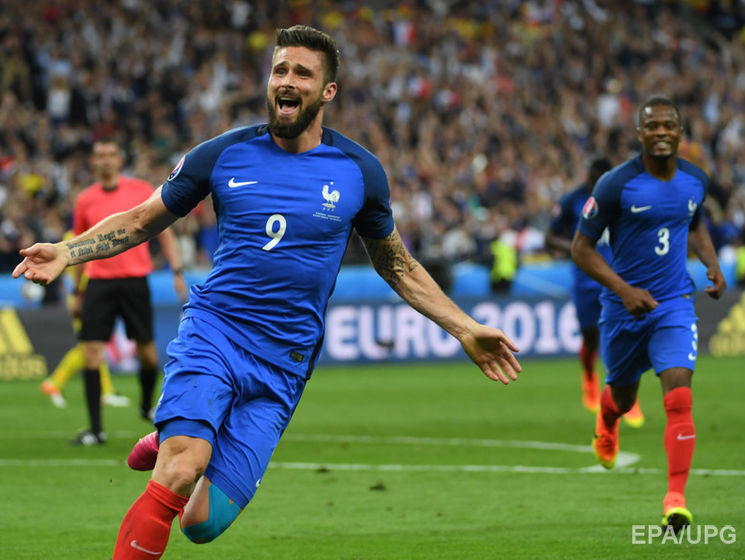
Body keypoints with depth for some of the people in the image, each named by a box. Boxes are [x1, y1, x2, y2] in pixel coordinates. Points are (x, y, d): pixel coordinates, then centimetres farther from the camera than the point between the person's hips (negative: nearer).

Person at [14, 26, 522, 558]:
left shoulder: (359, 172, 5)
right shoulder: (224, 154, 2)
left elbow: (398, 265, 19)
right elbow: (140, 221, 12)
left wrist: (466, 330, 15)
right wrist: (66, 252, -4)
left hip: (284, 364, 1)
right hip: (213, 331, -1)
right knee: (180, 474, -29)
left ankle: (168, 442, 27)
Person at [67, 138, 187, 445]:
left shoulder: (142, 190, 2)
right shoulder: (85, 200, 6)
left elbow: (164, 232, 6)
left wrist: (177, 272, -2)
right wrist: (78, 292, 18)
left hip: (134, 279, -1)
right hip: (99, 280, 1)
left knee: (147, 351, 4)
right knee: (91, 352, -9)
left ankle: (147, 406, 33)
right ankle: (95, 429, -6)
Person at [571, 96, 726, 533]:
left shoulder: (696, 180, 0)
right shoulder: (616, 185, -14)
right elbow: (582, 247, -10)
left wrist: (713, 264, 4)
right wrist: (624, 289, -21)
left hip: (675, 305, 1)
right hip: (625, 307, -1)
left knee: (679, 398, -18)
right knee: (624, 397, 18)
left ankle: (676, 501, -19)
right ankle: (606, 424, 57)